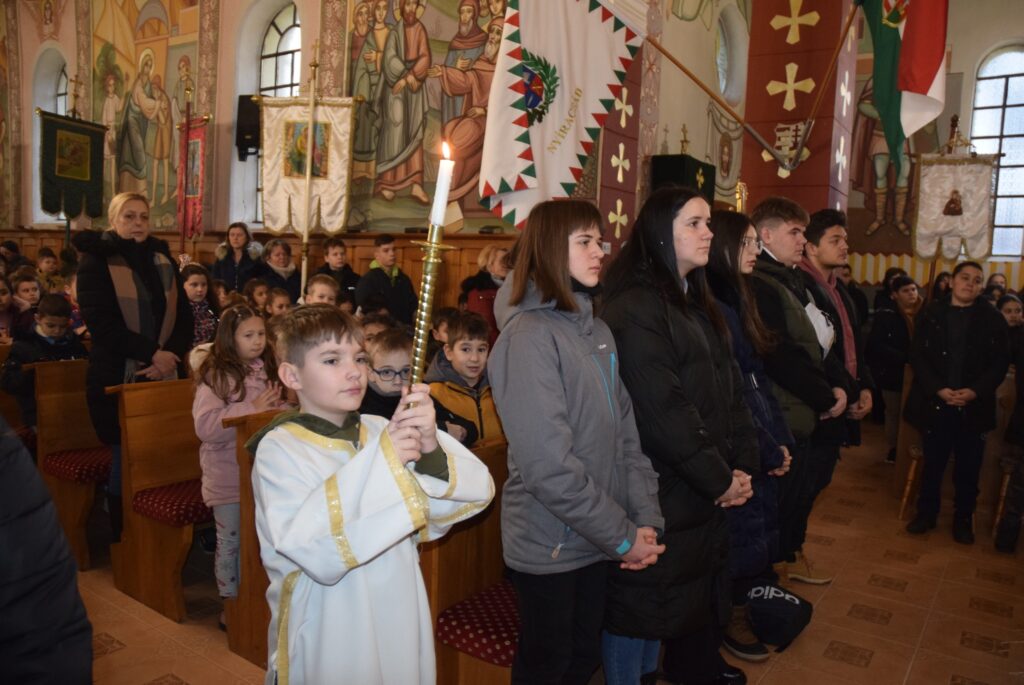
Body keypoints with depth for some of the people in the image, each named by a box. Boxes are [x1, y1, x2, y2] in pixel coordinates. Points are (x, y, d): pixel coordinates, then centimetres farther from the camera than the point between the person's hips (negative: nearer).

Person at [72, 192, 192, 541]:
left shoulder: (162, 258, 12)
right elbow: (101, 320, -12)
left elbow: (183, 314, 8)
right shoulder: (95, 260, -1)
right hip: (117, 377, -3)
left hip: (164, 374, 4)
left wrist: (170, 355, -9)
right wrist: (151, 353, -17)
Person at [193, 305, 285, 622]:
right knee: (230, 539, 11)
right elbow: (205, 426, -23)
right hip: (227, 473, -4)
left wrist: (276, 407, -5)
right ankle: (230, 602, 28)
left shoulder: (267, 370, 3)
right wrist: (251, 409, -23)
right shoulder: (214, 376, -12)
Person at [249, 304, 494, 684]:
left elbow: (477, 492, -9)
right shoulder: (279, 450, -11)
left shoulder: (381, 430, -2)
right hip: (329, 642, -3)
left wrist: (430, 447, -27)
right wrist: (383, 462, -26)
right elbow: (319, 553, -26)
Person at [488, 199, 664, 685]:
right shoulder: (529, 335, -19)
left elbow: (625, 432, 4)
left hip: (596, 540, 7)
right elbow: (548, 465, -24)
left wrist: (646, 520, -6)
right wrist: (623, 535, -17)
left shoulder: (597, 330, 6)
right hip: (549, 546, -6)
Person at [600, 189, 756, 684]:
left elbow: (730, 389, 11)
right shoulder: (634, 308, -17)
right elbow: (663, 411, -21)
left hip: (703, 491, 9)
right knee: (639, 605, 7)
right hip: (659, 492, -9)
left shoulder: (697, 303, 13)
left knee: (699, 598, 20)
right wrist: (719, 479, -13)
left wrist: (743, 465, 0)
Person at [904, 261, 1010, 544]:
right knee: (932, 463, 10)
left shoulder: (992, 319, 1)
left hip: (974, 407, 0)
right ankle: (926, 513, 25)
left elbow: (1000, 362, -1)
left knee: (968, 468, 9)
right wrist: (938, 389, -14)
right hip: (935, 403, 0)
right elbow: (917, 356, -3)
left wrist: (975, 391, -15)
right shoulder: (931, 314, 0)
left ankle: (963, 520, 25)